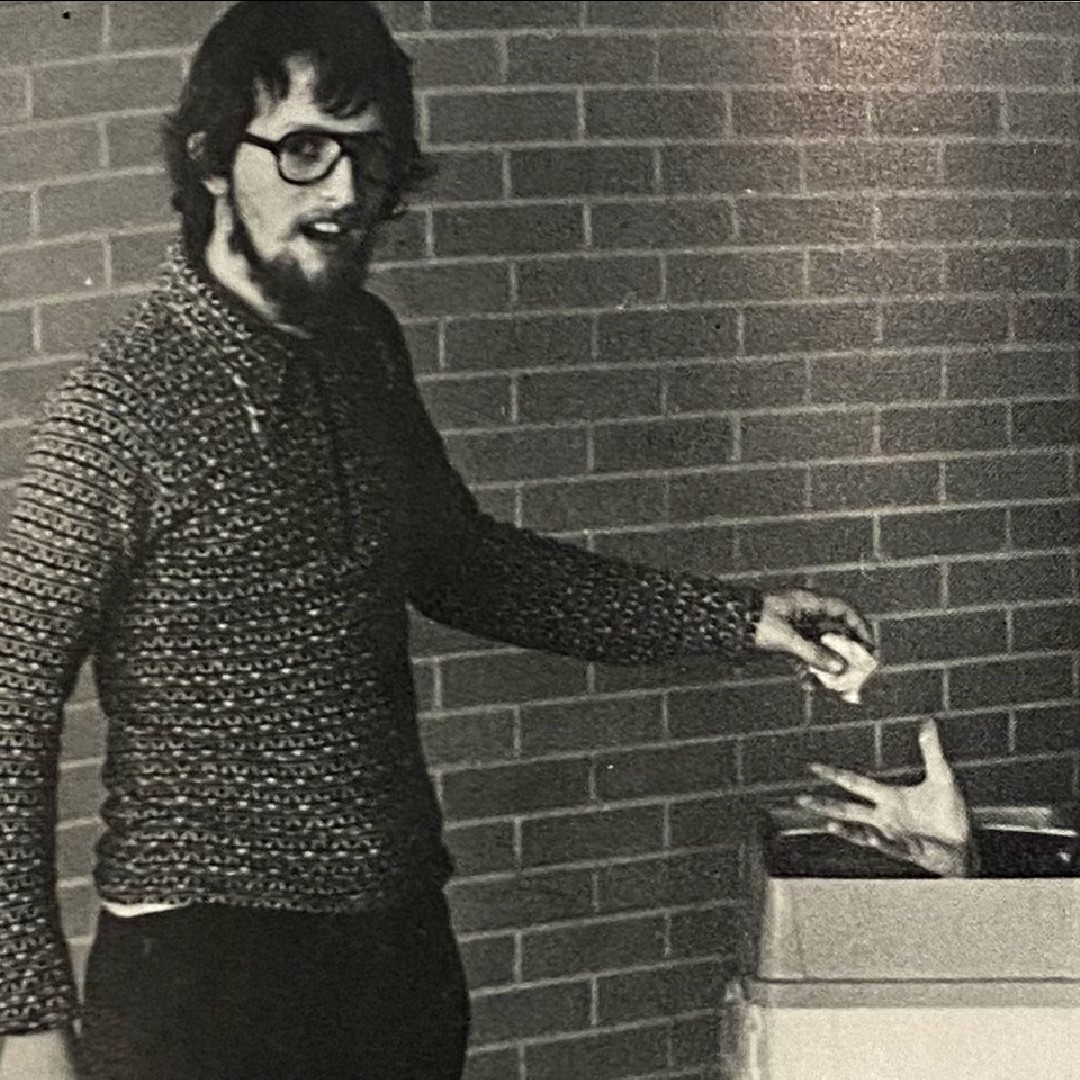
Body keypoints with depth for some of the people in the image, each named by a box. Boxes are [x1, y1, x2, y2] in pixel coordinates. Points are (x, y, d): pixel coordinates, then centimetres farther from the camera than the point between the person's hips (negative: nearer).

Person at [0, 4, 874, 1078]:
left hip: (403, 936, 7)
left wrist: (736, 619, 14)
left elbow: (460, 562, 19)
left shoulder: (363, 344, 6)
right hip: (206, 963, -7)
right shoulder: (128, 396, -16)